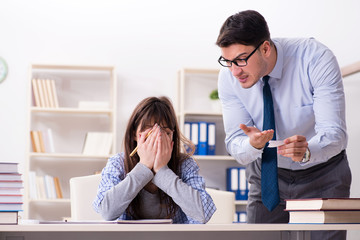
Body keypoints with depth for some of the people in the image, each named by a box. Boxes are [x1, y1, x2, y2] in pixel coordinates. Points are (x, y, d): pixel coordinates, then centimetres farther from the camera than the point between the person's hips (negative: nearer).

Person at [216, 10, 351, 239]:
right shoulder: (229, 76, -16)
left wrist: (307, 151, -51)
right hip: (267, 175, 2)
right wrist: (253, 144, -37)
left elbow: (335, 134, -29)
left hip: (321, 176, -2)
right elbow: (235, 146, -13)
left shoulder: (317, 59, -25)